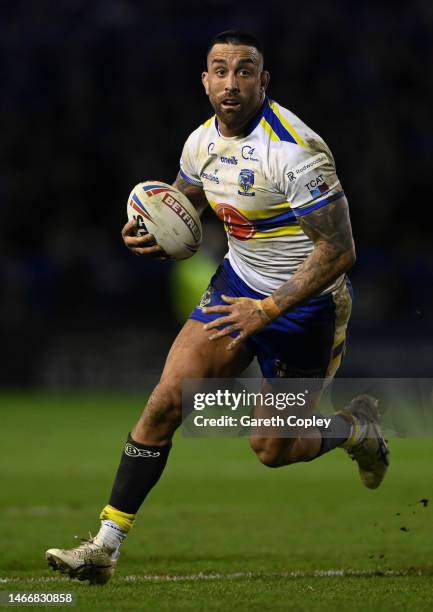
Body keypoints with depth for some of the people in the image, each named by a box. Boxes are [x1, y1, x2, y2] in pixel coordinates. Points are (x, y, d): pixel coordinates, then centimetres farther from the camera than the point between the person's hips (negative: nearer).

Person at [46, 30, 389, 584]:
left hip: (306, 303, -6)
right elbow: (182, 200, 20)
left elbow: (338, 250, -25)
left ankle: (359, 427, 36)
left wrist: (267, 310, -27)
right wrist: (156, 235, -4)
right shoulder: (203, 141, -3)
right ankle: (106, 547, -4)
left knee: (272, 450, 4)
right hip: (240, 282, 6)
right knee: (166, 402, -8)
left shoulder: (294, 151, -26)